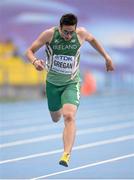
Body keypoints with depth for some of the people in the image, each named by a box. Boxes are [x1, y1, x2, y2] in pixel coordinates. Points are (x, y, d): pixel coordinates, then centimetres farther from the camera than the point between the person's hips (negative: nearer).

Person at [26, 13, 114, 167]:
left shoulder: (81, 33, -14)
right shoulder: (49, 34, -18)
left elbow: (92, 39, 11)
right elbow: (30, 51, -11)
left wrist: (106, 56, 12)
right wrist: (35, 61, -33)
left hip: (71, 83, -2)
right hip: (52, 82, 2)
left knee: (69, 116, -25)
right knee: (55, 118, 21)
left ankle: (66, 155, -31)